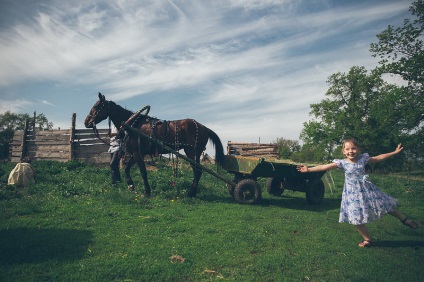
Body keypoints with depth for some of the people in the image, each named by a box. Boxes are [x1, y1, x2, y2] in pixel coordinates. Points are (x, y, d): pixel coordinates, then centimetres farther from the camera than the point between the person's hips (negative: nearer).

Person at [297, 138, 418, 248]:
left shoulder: (363, 158, -3)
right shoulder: (342, 163, -12)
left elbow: (379, 158, 9)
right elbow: (325, 167, -20)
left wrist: (395, 152, 13)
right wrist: (309, 169, -29)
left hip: (366, 189, 2)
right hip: (353, 193, -2)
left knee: (386, 205, 12)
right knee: (356, 218, -1)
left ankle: (403, 219, 43)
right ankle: (368, 239, 21)